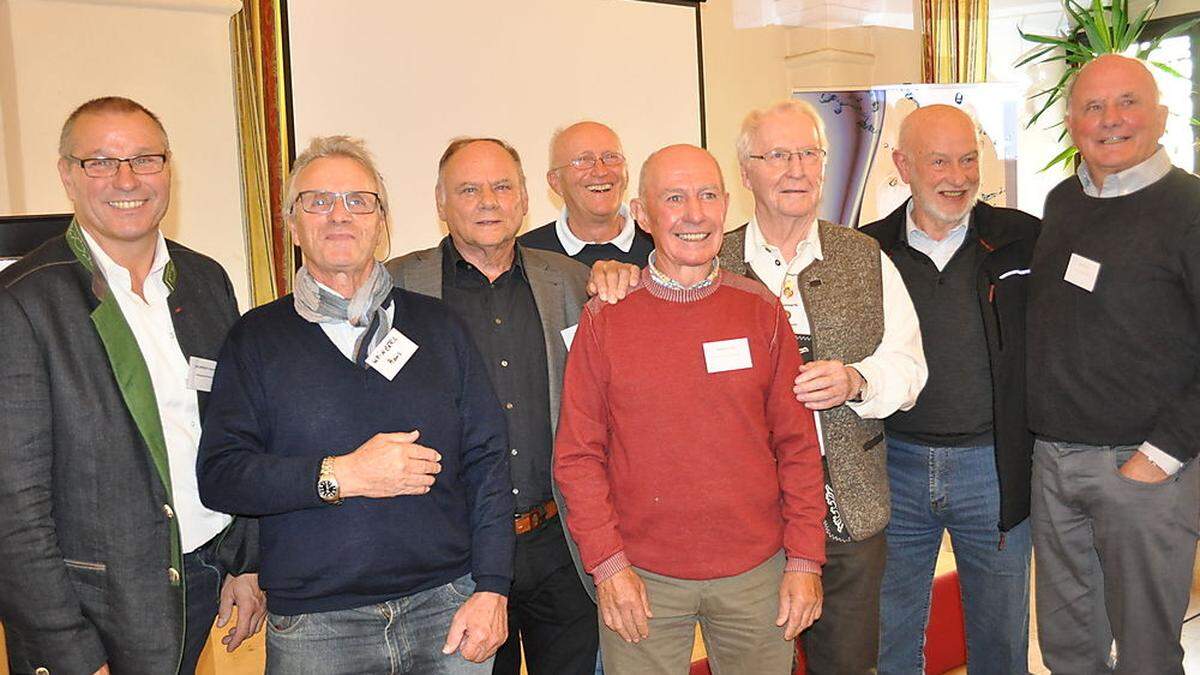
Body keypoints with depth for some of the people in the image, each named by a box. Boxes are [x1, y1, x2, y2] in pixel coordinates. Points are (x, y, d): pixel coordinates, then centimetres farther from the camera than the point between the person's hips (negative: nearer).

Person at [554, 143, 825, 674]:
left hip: (756, 572, 2)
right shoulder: (604, 319, -4)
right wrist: (607, 563, -7)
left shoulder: (762, 311, 1)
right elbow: (577, 455, -2)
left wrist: (805, 560, 0)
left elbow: (797, 444, 3)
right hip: (641, 579, -1)